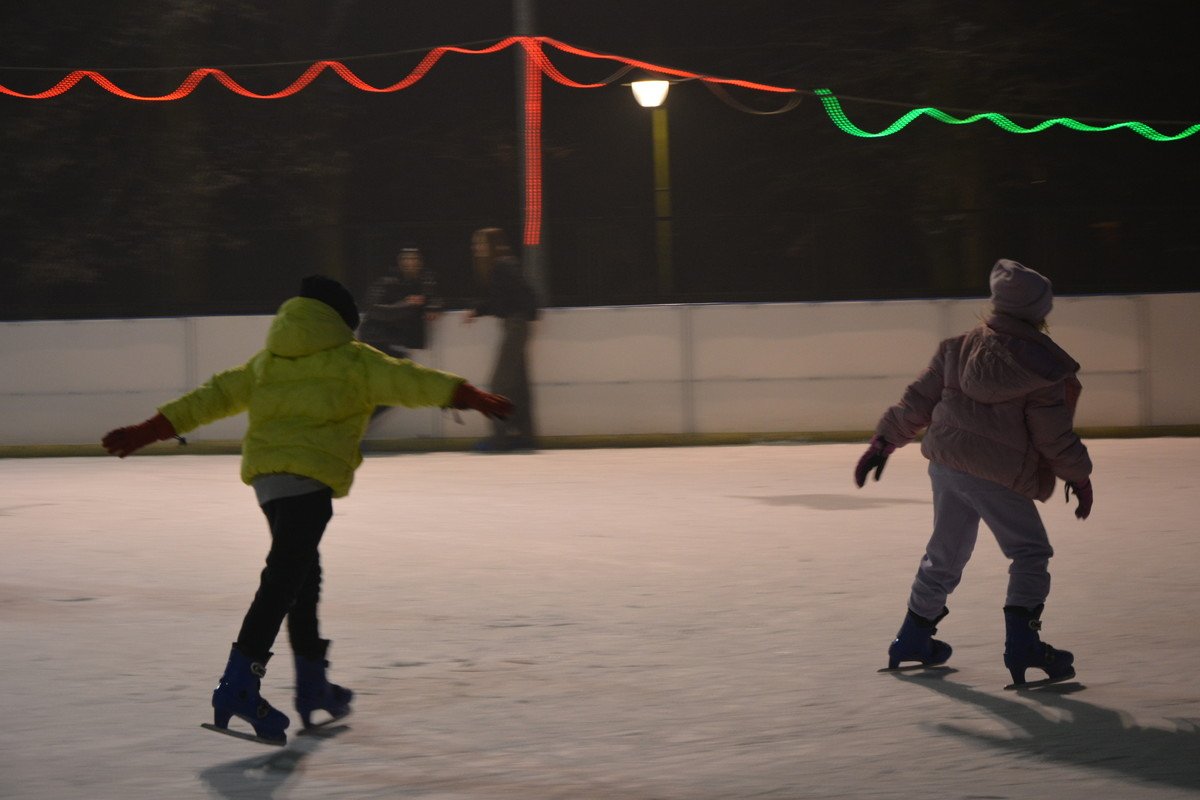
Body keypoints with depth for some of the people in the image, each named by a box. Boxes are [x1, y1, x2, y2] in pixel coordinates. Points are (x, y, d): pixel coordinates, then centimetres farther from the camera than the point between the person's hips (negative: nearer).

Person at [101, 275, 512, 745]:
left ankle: (312, 686, 28)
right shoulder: (349, 359, 6)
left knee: (302, 575, 21)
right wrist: (469, 397, 4)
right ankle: (239, 685, -26)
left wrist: (150, 431, 22)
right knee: (283, 579, -14)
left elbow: (216, 395, 20)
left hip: (265, 473, 7)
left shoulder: (268, 361, 22)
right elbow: (406, 382, 2)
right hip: (310, 477, -7)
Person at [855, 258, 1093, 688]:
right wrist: (1079, 477, 7)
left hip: (945, 463, 6)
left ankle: (913, 639, 30)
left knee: (945, 554, 21)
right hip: (997, 475, -6)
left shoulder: (960, 348, 6)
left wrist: (883, 442, 16)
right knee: (1030, 553, 6)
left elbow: (918, 401, 8)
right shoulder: (1043, 367, -10)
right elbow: (1054, 435, -7)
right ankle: (1021, 642, -8)